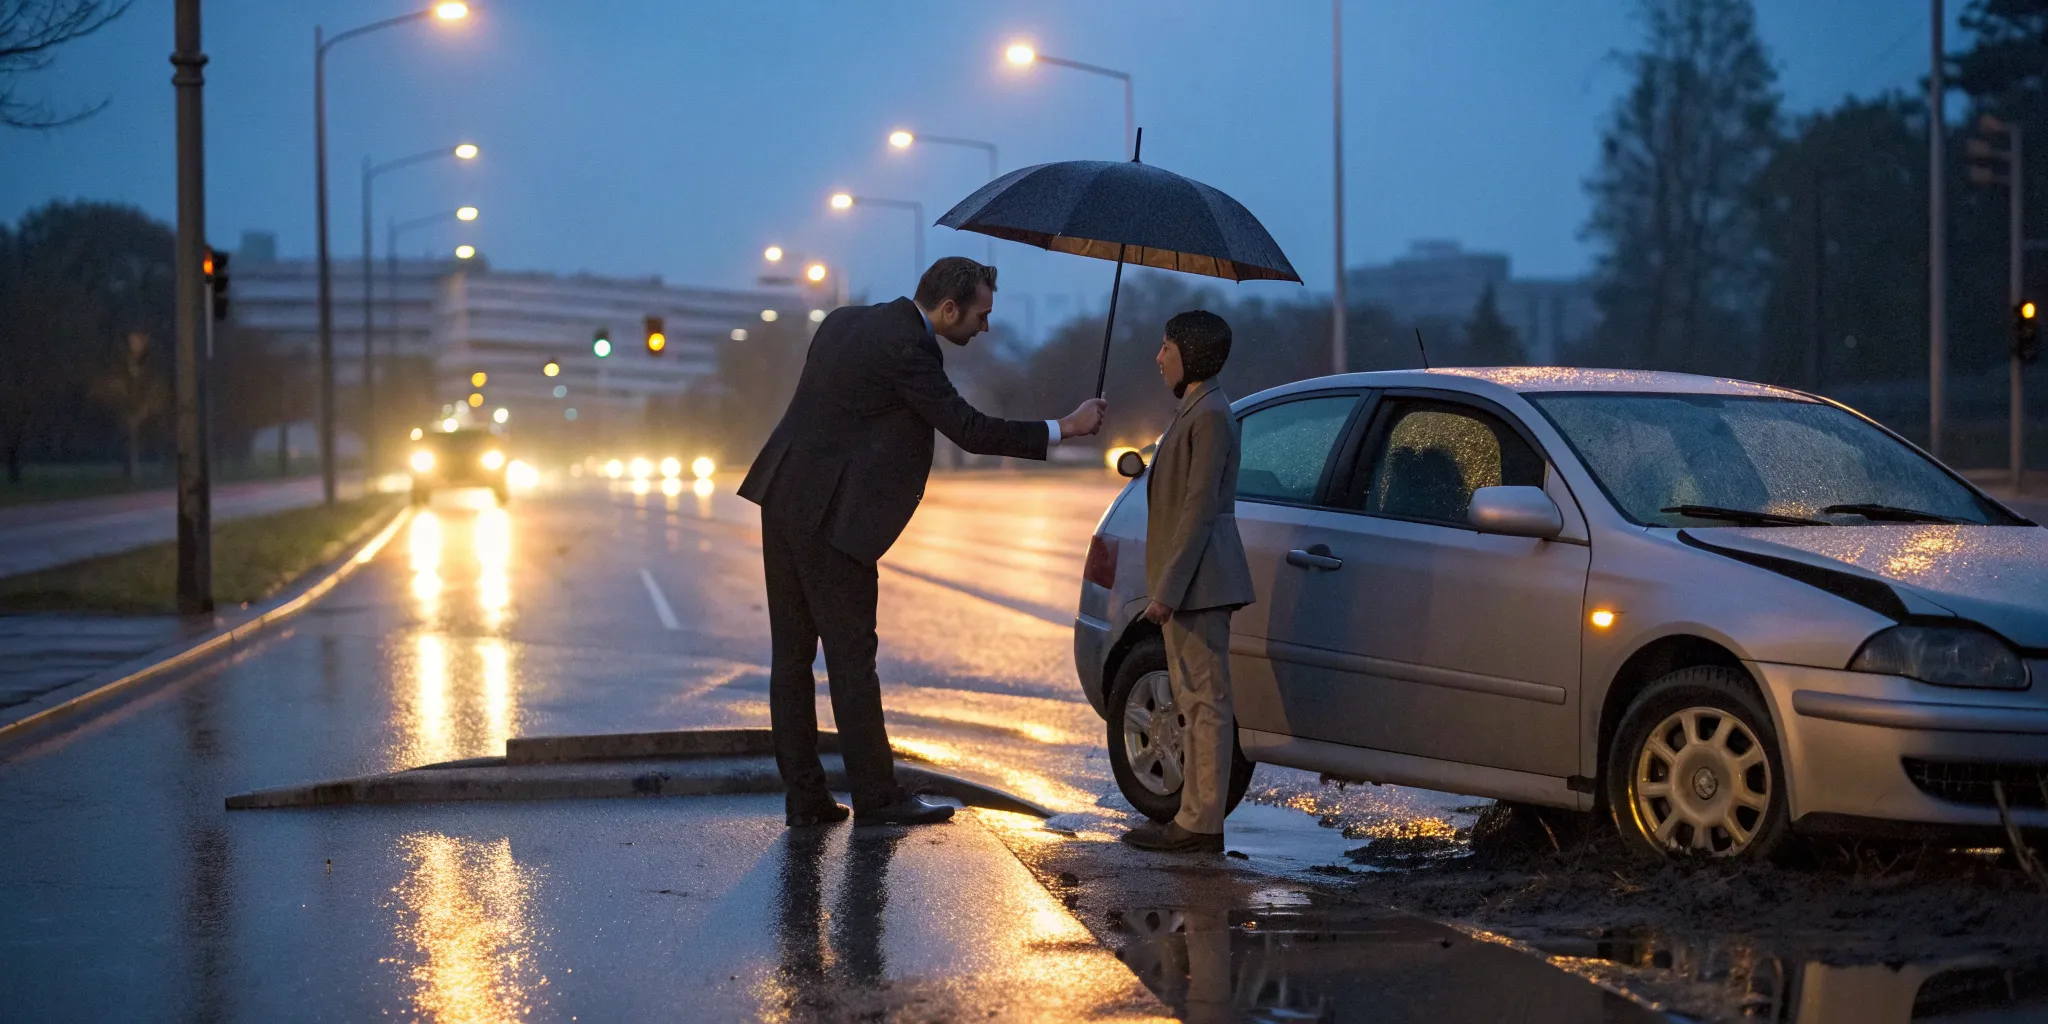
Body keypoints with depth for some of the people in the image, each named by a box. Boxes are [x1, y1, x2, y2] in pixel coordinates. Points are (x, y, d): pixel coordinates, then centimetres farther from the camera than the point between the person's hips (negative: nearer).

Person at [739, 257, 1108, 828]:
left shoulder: (846, 322, 13)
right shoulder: (907, 349, -15)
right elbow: (969, 430, -14)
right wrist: (1062, 430, -6)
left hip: (783, 501, 9)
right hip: (829, 517, -9)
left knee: (793, 654, 9)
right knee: (851, 657, -2)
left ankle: (804, 796, 13)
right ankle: (875, 798, 4)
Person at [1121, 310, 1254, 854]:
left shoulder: (1211, 415, -15)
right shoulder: (1196, 410, 17)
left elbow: (1200, 508, -20)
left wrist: (1168, 588, -22)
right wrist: (1166, 584, 21)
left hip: (1196, 580, -11)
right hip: (1191, 582, 11)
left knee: (1205, 701, -8)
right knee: (1196, 702, 13)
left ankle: (1201, 823, -8)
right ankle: (1195, 814, 19)